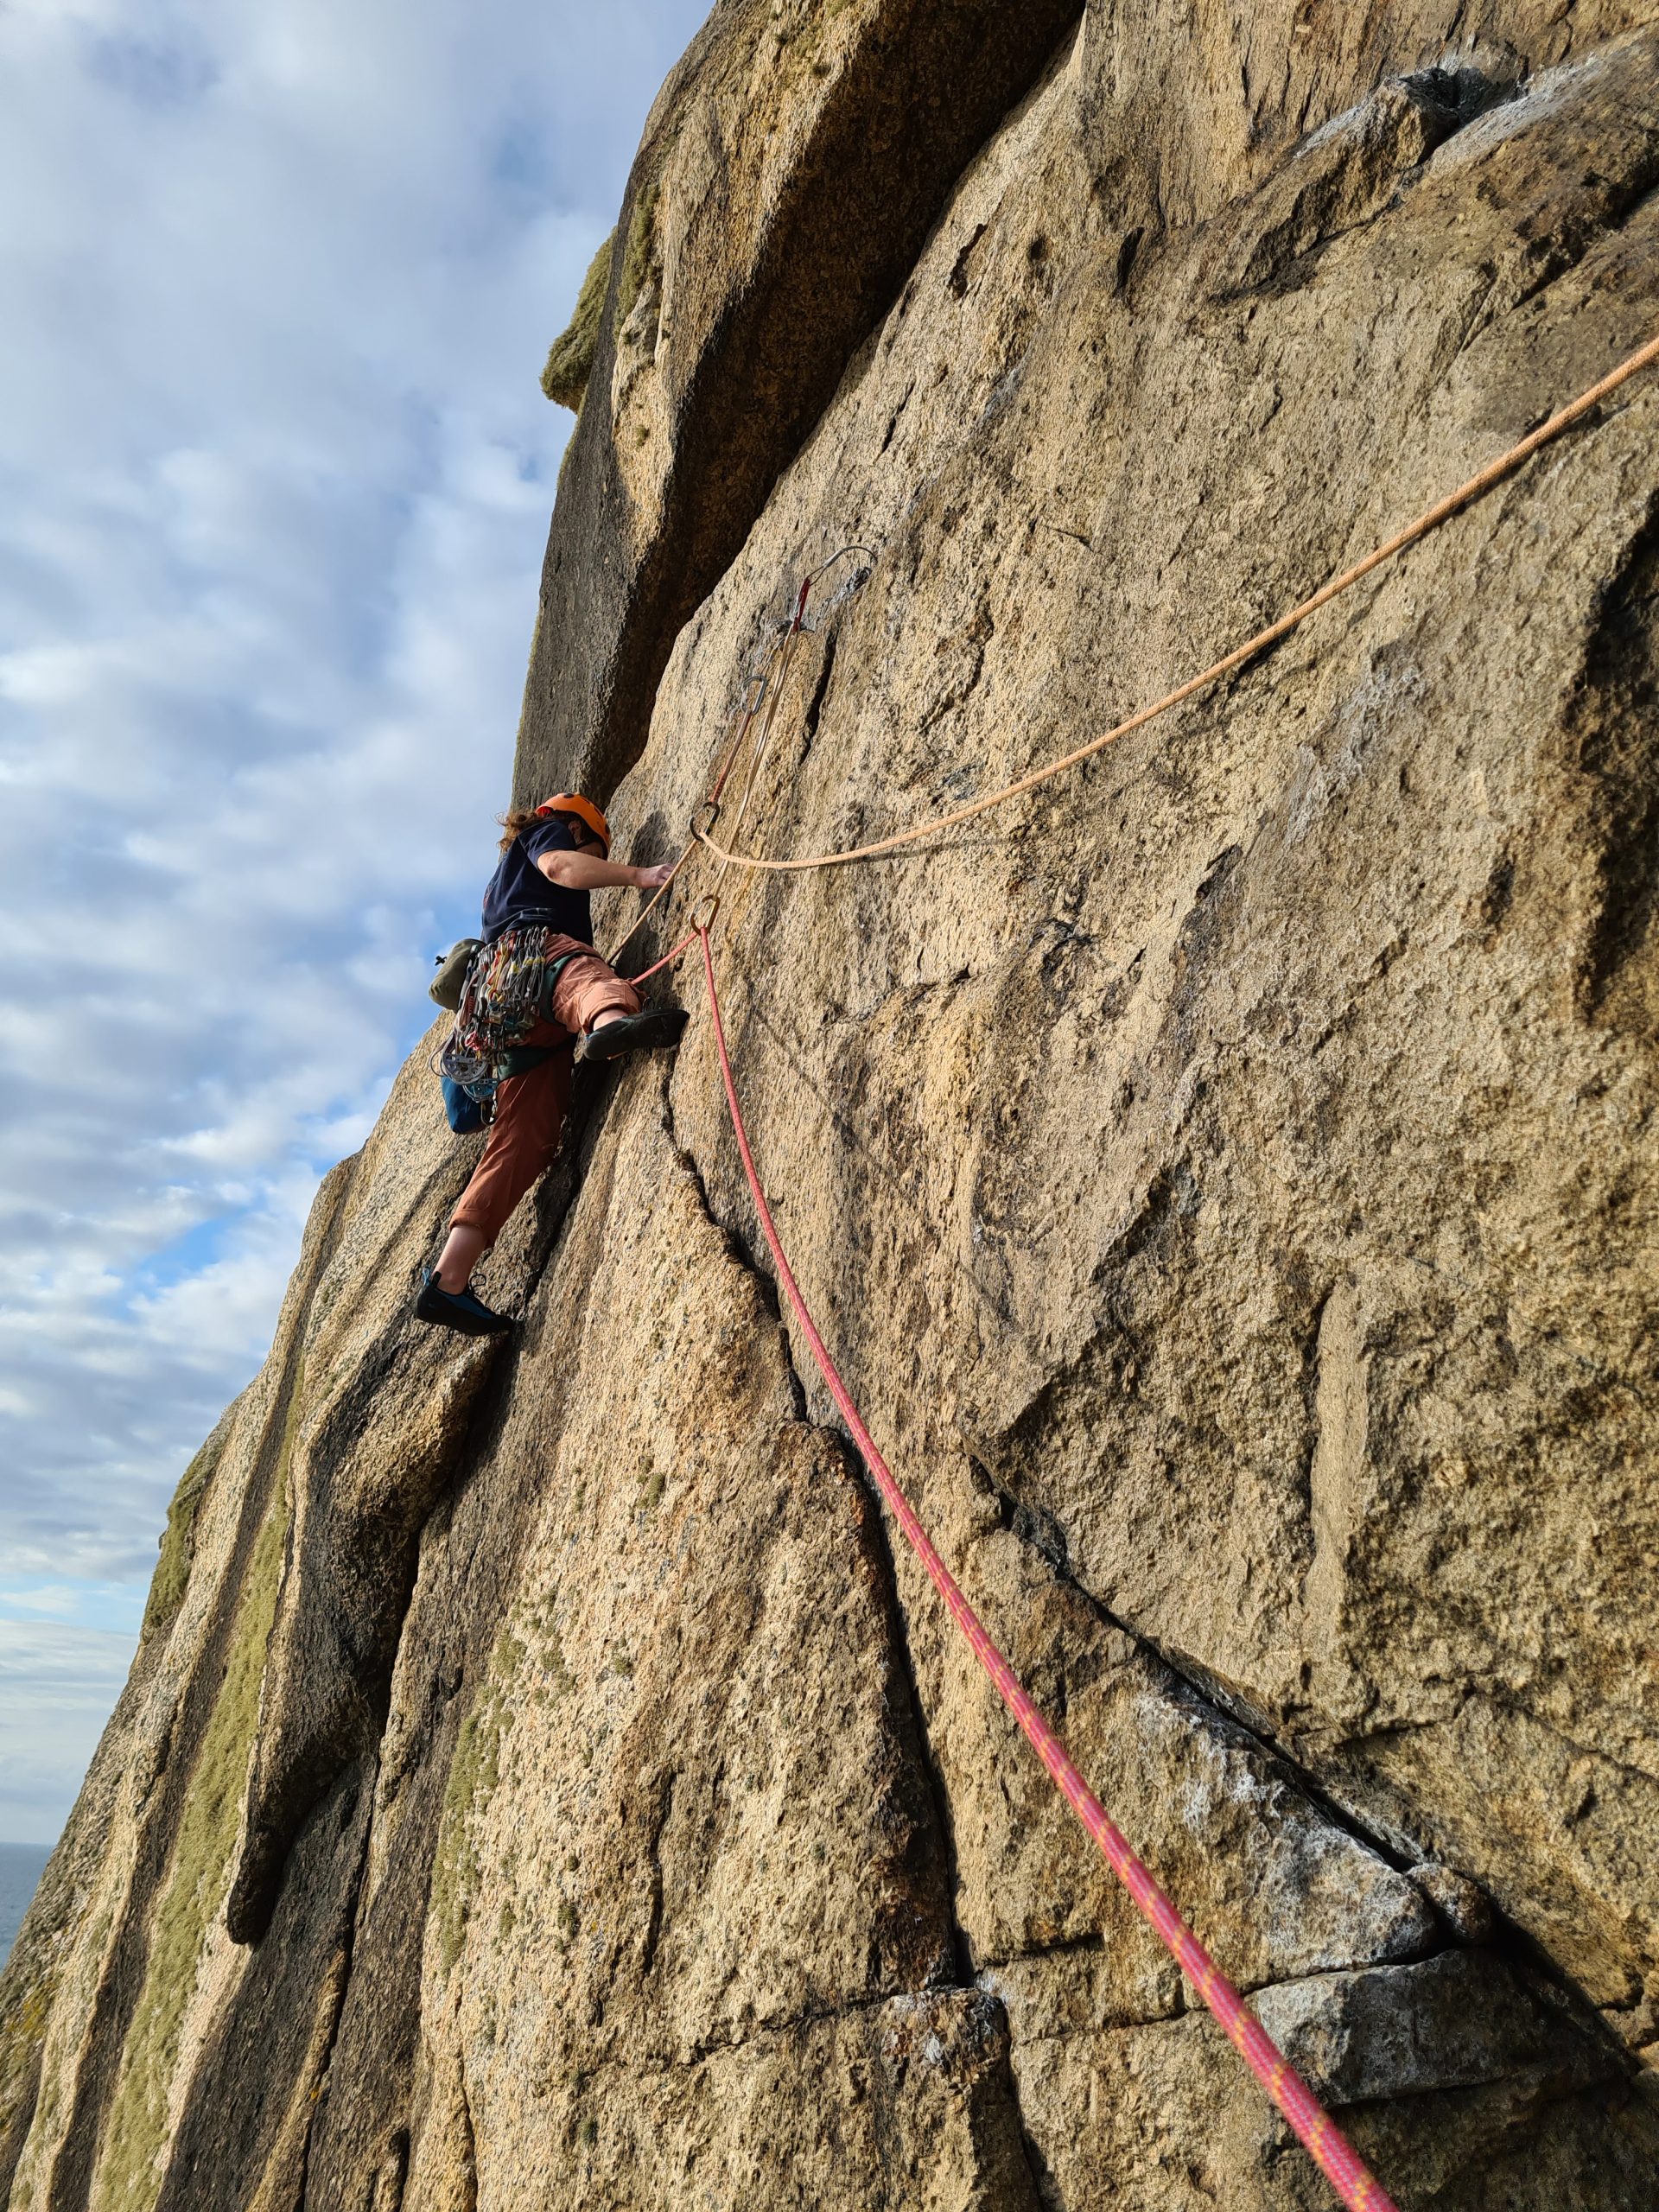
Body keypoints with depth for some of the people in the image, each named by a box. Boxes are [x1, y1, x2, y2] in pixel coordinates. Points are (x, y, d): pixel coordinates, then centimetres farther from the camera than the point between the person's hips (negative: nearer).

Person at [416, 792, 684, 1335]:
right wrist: (638, 875, -9)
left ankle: (449, 1277, -15)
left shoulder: (506, 876, 46)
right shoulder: (546, 832, 22)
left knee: (523, 1137, -6)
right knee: (587, 976, -40)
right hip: (534, 948, -7)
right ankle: (612, 1022, -80)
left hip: (518, 1026, 7)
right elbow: (559, 865, -2)